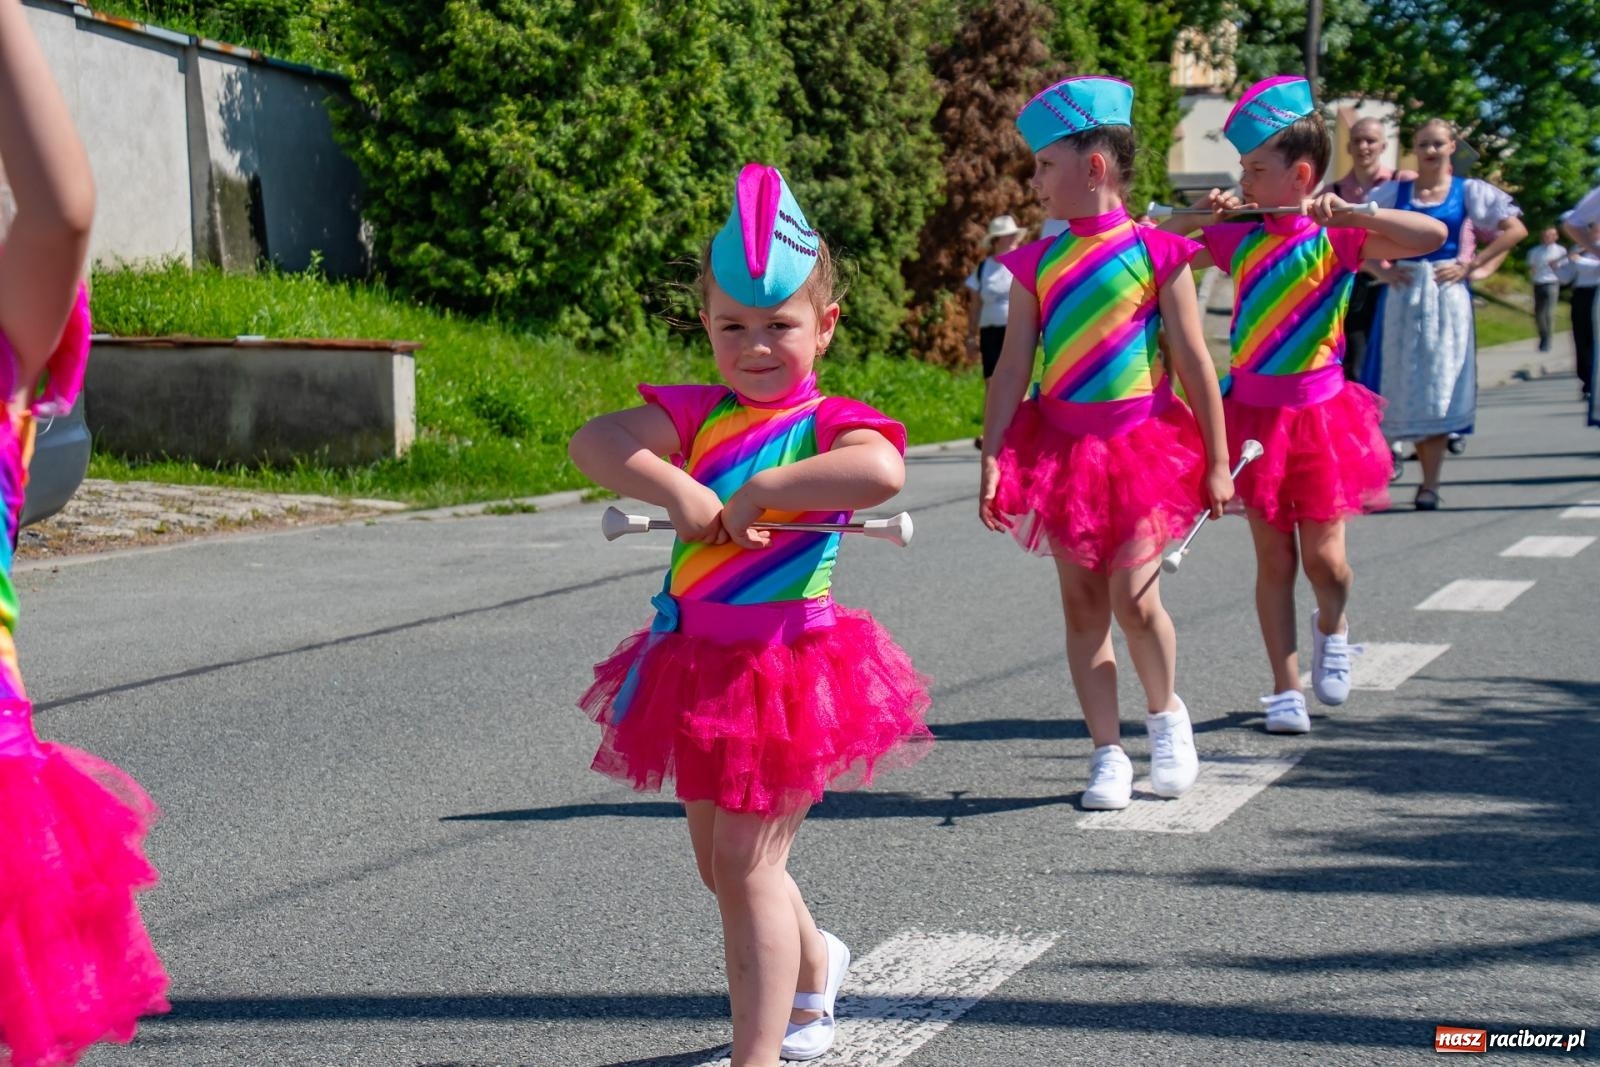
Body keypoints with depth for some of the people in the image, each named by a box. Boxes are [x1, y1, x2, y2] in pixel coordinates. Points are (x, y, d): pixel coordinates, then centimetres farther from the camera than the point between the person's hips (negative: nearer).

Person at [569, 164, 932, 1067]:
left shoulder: (829, 423, -11)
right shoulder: (699, 415, 4)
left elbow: (881, 472, -34)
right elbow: (595, 442, -9)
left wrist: (755, 492, -27)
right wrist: (675, 488, -24)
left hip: (785, 667, -7)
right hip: (698, 667, 7)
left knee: (747, 864, -7)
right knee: (721, 864, 21)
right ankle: (814, 965, 50)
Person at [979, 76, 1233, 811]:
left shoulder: (1155, 253, -4)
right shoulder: (1037, 265, 4)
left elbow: (1193, 362, -1)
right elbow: (1012, 369, 5)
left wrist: (1216, 461, 0)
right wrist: (993, 458, -2)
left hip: (1141, 444, -3)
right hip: (1061, 445, 3)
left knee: (1133, 598, -10)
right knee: (1082, 607, 6)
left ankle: (1166, 715, 18)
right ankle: (1107, 755, 15)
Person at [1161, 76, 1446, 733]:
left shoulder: (1338, 238, -8)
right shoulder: (1238, 237, 3)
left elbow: (1433, 236, -20)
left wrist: (1349, 213, -28)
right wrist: (1197, 217, -7)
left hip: (1319, 411, -3)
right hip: (1253, 411, 3)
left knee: (1323, 556, 0)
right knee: (1273, 558, 5)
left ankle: (1332, 628, 34)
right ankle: (1286, 689, 13)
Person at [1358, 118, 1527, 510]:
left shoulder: (1468, 191, 4)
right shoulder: (1394, 192, 7)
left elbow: (1515, 229, 0)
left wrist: (1473, 266, -5)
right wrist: (1380, 269, -2)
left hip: (1447, 298, -2)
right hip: (1402, 297, 2)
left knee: (1439, 388, -2)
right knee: (1404, 387, 1)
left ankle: (1430, 484, 0)